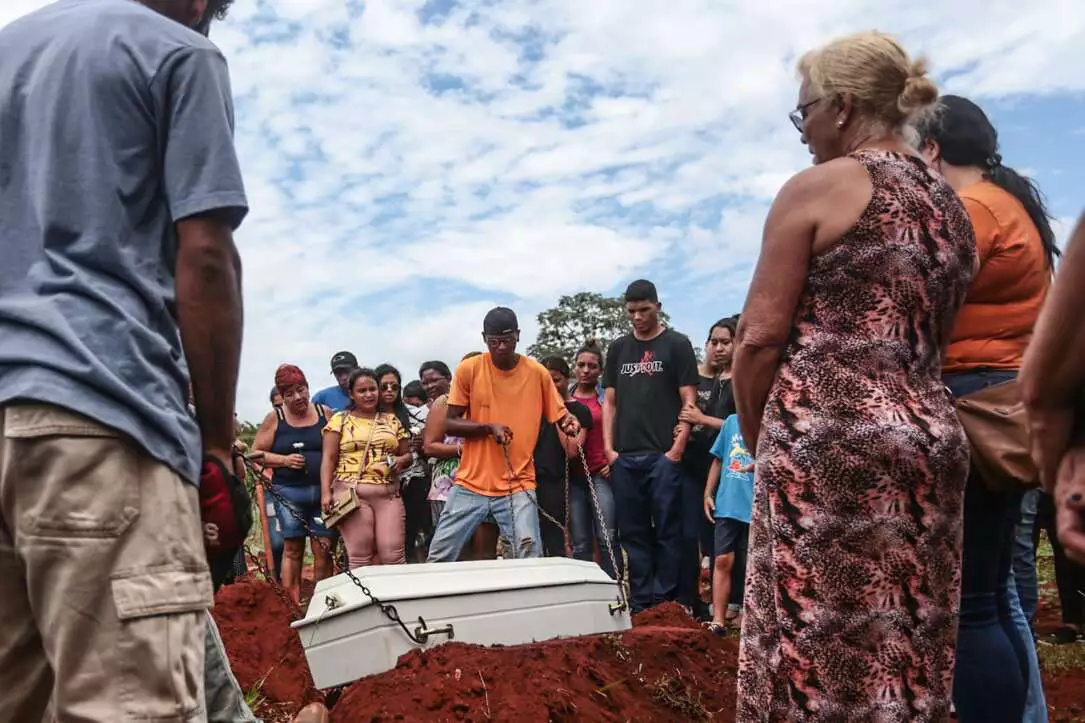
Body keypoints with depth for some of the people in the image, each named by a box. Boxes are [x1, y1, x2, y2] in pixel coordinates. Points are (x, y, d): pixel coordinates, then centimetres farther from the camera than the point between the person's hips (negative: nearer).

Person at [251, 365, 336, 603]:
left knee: (324, 549, -2)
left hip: (323, 491, 1)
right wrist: (284, 460, -7)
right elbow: (257, 453, 6)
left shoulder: (325, 413, 9)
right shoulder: (275, 418, 6)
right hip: (289, 492, -1)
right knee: (293, 549, 1)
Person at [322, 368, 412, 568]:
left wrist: (400, 461, -3)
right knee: (359, 557, -4)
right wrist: (326, 492, -9)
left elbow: (407, 455, 21)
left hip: (389, 495, 2)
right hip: (351, 495, -2)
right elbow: (329, 459, 2)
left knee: (393, 555, -5)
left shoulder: (392, 421, 16)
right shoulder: (339, 420, 7)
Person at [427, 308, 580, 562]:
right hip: (470, 484, 1)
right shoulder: (468, 369, -3)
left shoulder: (537, 373, -2)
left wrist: (570, 423, -15)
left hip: (518, 487, -1)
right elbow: (449, 424, -2)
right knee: (439, 558, 4)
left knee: (531, 560, -12)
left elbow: (560, 416, 8)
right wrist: (488, 427, -16)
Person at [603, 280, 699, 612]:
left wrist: (677, 448, -10)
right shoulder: (618, 349, 15)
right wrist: (609, 448, 5)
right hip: (624, 457, 4)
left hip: (663, 455, -4)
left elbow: (689, 401, -2)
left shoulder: (677, 345, 3)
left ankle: (663, 603, 5)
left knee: (667, 532, -1)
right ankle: (640, 602, 14)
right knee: (633, 532, 7)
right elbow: (609, 401, 15)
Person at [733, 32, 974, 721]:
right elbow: (936, 338, 18)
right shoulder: (953, 205, 16)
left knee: (818, 650, 0)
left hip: (828, 438, -7)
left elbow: (761, 335, -8)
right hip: (932, 438, 7)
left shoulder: (818, 187, -5)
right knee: (908, 648, 13)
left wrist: (756, 435, 5)